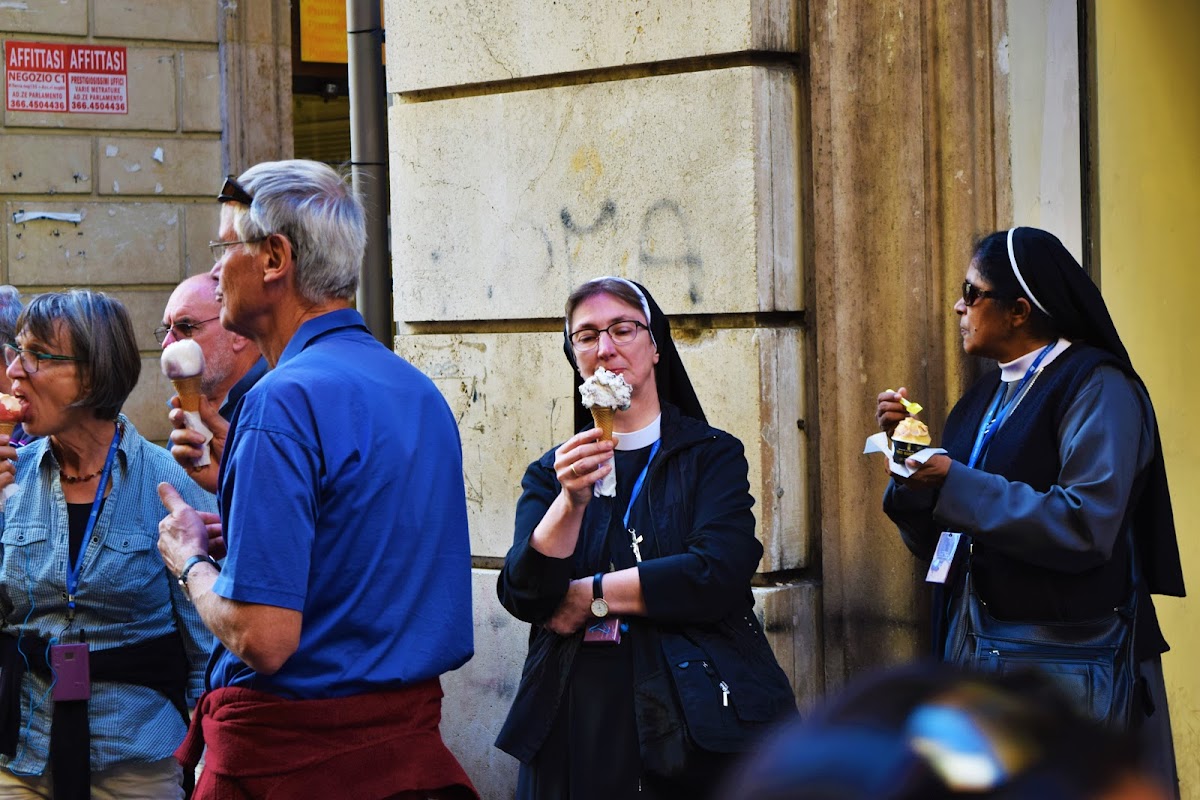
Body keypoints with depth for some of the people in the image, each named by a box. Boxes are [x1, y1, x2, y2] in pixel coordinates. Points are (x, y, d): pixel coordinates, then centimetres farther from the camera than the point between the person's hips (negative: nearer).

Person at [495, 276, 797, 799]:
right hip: (575, 727, 2)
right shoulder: (551, 473, 9)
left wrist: (587, 595, -9)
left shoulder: (712, 456, 1)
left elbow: (717, 575, -14)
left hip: (694, 724, -2)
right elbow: (522, 596, -5)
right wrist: (572, 500, -20)